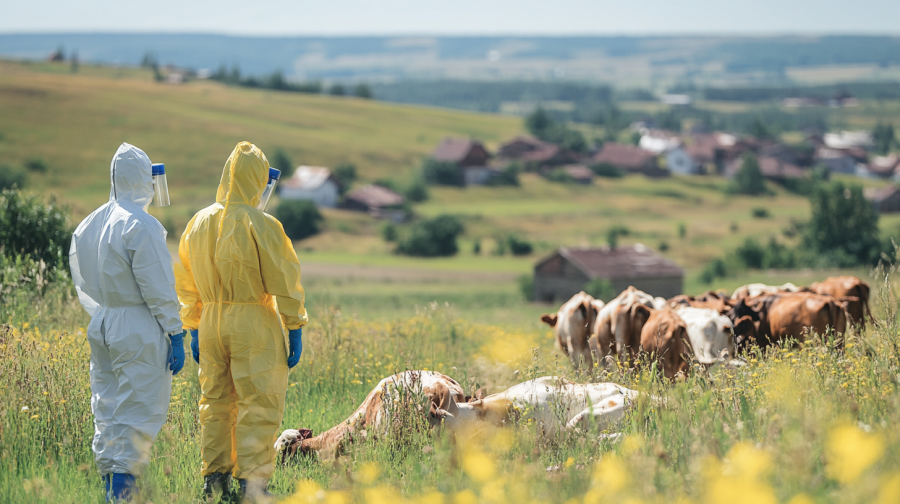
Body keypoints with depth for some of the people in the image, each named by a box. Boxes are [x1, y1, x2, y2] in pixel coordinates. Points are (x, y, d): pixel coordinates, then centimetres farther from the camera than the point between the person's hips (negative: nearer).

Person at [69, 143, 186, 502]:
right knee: (139, 411, -5)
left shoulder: (88, 226, 8)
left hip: (101, 327, 8)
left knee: (107, 409, 13)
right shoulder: (142, 227, -16)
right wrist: (175, 335, -11)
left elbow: (82, 283, 15)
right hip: (140, 331, -8)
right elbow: (159, 289, -16)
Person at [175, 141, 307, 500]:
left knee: (215, 400, 13)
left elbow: (186, 284, 15)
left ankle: (214, 478, 17)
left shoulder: (198, 224, 8)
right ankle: (252, 481, -5)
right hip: (253, 323, -6)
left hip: (210, 322, 6)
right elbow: (284, 281, -10)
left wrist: (193, 330, 23)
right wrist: (295, 329, -3)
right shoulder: (259, 225, -12)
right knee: (258, 403, -2)